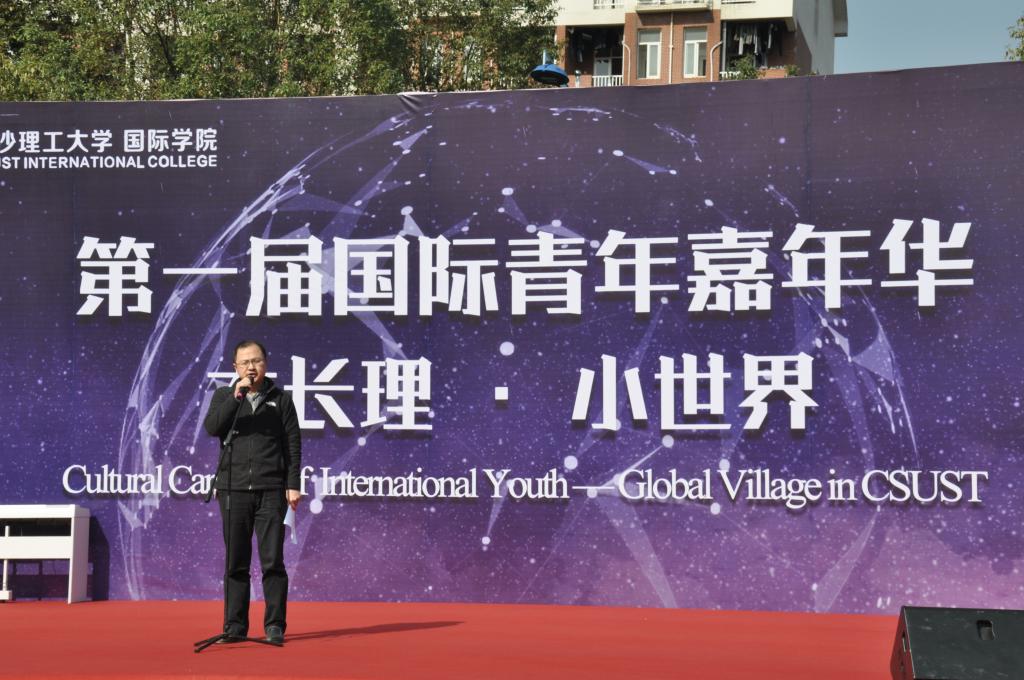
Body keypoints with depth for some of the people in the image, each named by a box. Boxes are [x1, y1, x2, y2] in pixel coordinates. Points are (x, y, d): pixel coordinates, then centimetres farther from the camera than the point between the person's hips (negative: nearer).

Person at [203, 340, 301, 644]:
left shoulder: (281, 399, 9)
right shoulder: (224, 396, 11)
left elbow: (293, 445, 6)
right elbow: (211, 427, -7)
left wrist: (293, 485, -2)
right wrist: (236, 397, -15)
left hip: (271, 492, -1)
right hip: (233, 490, 1)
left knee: (273, 561, -4)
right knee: (236, 563, 4)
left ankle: (275, 626, 2)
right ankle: (235, 626, 10)